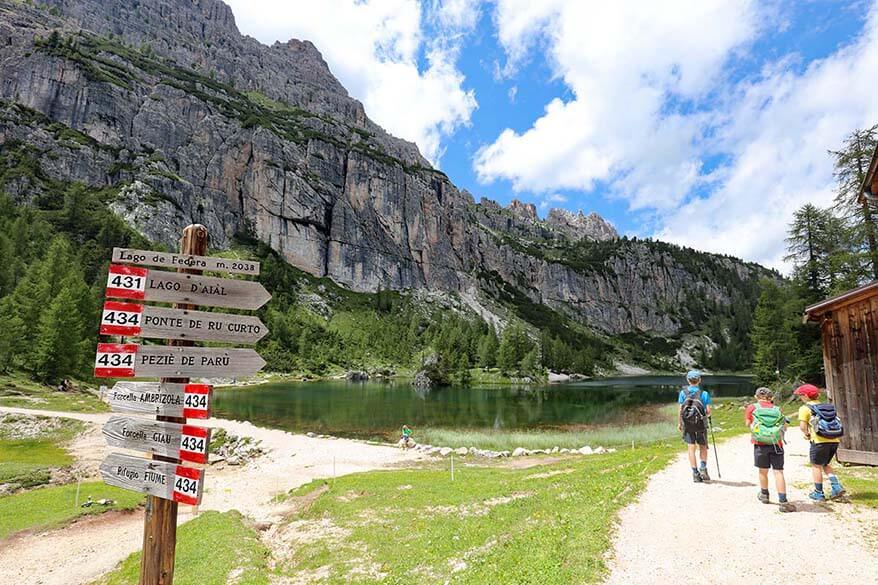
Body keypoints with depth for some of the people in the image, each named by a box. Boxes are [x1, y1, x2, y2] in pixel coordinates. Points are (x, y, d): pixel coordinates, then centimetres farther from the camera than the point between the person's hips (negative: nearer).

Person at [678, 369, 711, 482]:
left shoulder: (683, 393, -3)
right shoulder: (704, 393, -6)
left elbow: (680, 410, -3)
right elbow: (708, 411, -6)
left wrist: (679, 423, 8)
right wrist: (705, 415, 17)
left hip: (687, 424, 1)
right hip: (700, 423, 0)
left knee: (691, 448, 4)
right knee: (703, 447, 15)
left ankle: (695, 473, 4)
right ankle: (703, 468, -1)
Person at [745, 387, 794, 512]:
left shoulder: (752, 407, 2)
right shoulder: (777, 410, 5)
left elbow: (748, 423, 6)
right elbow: (784, 427, 3)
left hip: (760, 444, 0)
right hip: (776, 444, 0)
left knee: (763, 471, 15)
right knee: (778, 472, -1)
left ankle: (764, 495, 32)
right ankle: (783, 502, -6)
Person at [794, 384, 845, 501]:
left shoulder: (805, 408, -4)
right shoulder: (827, 406, 17)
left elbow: (802, 426, -9)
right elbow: (835, 422, 15)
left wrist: (807, 434, 8)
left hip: (820, 441, -7)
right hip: (834, 440, 7)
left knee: (816, 466, 6)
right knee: (825, 465, 23)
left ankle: (819, 493, 11)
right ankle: (837, 487, 10)